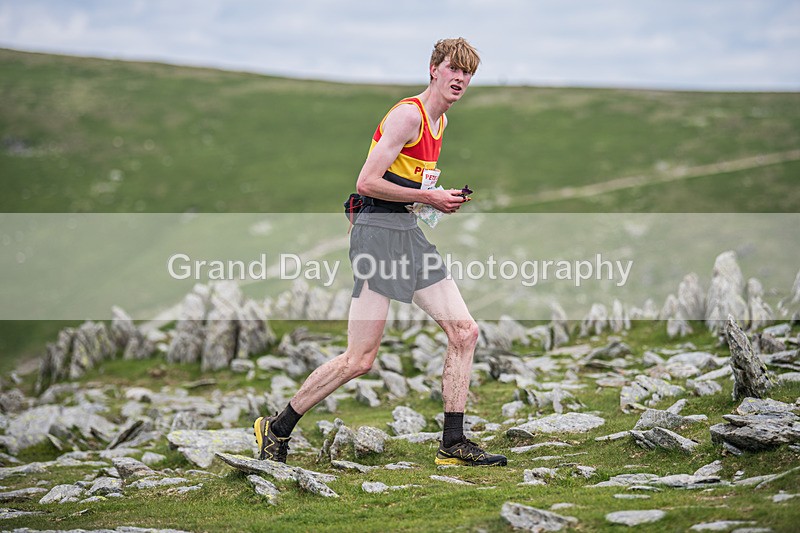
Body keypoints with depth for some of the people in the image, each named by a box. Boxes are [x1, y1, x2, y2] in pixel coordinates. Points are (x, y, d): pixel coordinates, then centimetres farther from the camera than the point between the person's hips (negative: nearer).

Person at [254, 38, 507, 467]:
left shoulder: (440, 121, 18)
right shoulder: (408, 114, -13)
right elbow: (367, 183, -18)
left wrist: (444, 198, 13)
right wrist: (428, 197, -12)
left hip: (410, 231, 10)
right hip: (379, 231, -10)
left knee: (464, 333, 3)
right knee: (359, 360, -9)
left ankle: (452, 445, 9)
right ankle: (276, 430, 6)